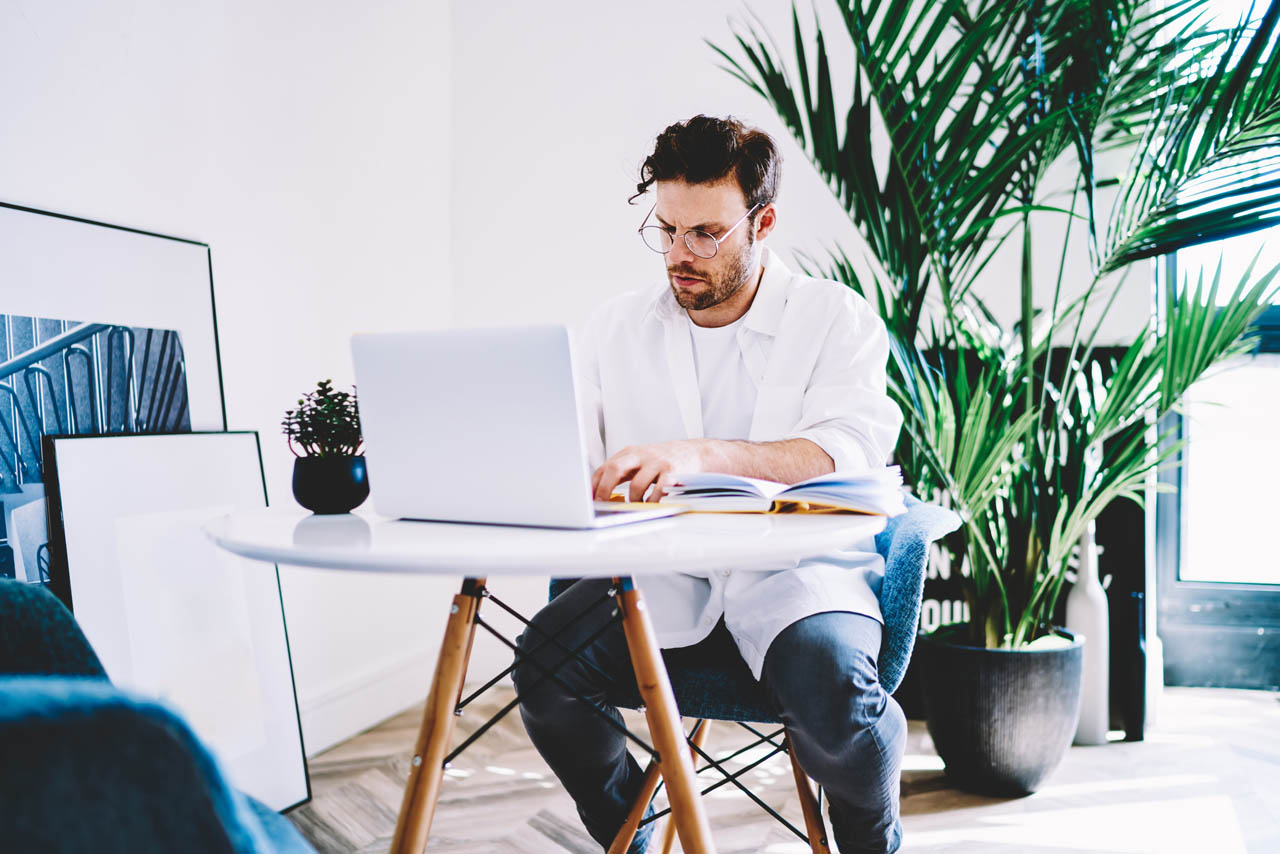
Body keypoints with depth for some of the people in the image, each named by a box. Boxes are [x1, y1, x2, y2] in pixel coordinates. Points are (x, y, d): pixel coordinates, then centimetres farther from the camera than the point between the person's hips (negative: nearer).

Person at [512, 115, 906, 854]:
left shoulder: (838, 318, 4)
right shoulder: (615, 329, 14)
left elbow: (849, 452, -13)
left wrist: (701, 454, -28)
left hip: (797, 568, -2)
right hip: (661, 574, 3)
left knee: (831, 689, -32)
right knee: (546, 666, -24)